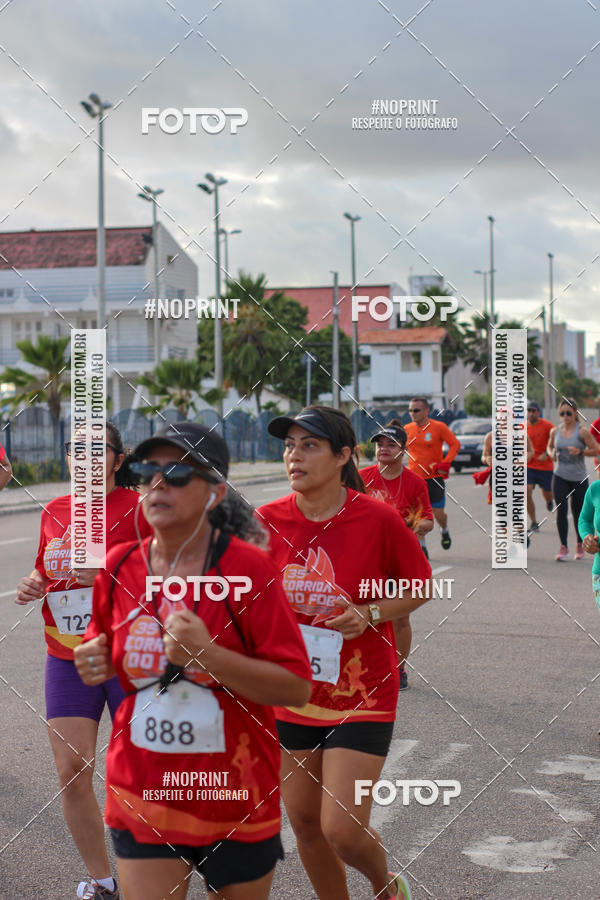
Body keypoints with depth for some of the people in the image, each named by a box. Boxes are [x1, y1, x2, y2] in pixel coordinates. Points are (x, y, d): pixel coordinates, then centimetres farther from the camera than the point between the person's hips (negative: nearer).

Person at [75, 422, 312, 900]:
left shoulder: (248, 567, -12)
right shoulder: (119, 567, 0)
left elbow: (297, 688, -16)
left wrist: (208, 655, -26)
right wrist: (96, 661, -5)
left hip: (235, 797, -2)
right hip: (143, 794, 2)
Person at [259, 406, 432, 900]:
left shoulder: (378, 519, -13)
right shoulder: (268, 521, -5)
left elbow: (420, 585, 0)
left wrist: (371, 614, -15)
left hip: (362, 696, -3)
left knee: (343, 829, -7)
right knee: (305, 824, 11)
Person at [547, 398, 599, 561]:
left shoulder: (582, 432, -8)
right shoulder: (555, 431, 3)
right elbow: (550, 446, 21)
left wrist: (580, 451, -21)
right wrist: (551, 453, 0)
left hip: (579, 478, -2)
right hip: (560, 476, 2)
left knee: (577, 512, 8)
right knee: (561, 510, -10)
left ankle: (580, 545, 26)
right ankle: (563, 547, -5)